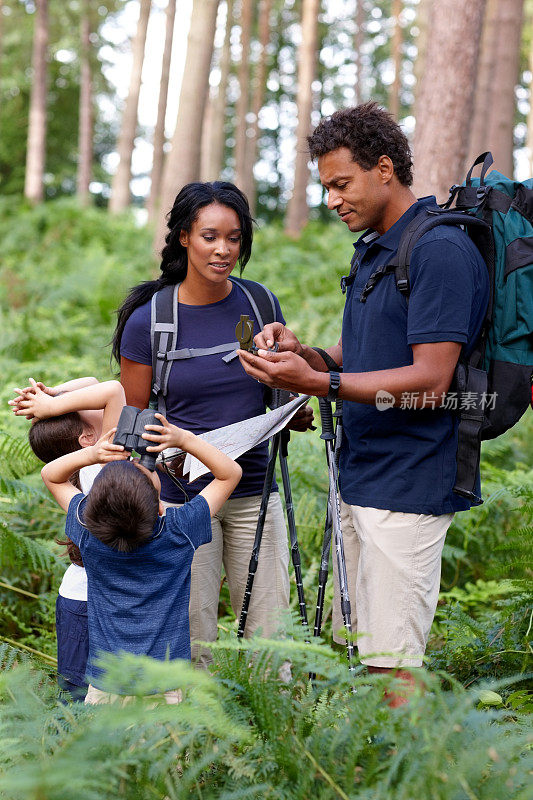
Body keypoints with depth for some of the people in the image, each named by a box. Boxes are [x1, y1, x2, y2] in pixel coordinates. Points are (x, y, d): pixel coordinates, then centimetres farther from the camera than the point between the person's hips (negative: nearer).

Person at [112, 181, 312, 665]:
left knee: (269, 636, 5)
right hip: (182, 497, -2)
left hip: (254, 493, 2)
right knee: (191, 641, 1)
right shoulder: (148, 322, -6)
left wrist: (296, 414, -6)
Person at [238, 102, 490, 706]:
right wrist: (301, 352, 2)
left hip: (407, 485, -9)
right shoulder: (370, 248, 16)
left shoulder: (441, 250, -15)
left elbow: (429, 381, -21)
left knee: (394, 666, -6)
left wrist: (317, 382, -26)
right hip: (358, 476, 10)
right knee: (364, 650, 14)